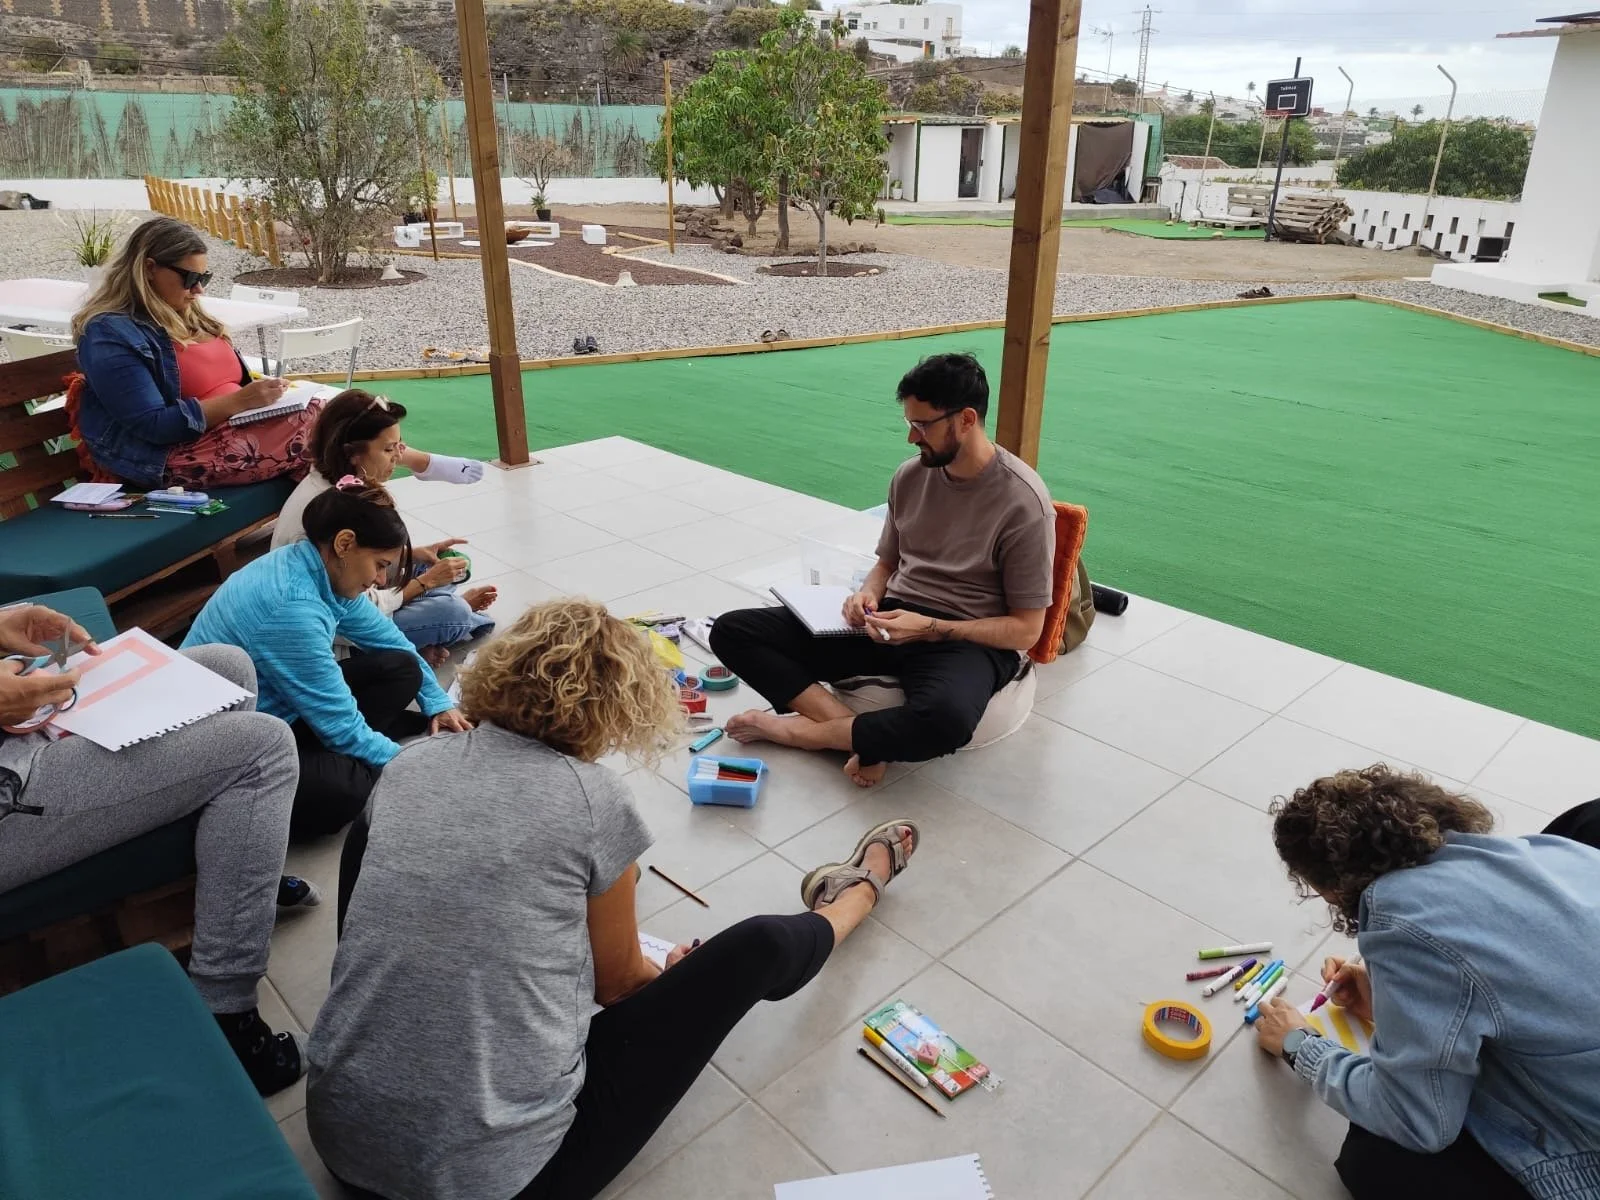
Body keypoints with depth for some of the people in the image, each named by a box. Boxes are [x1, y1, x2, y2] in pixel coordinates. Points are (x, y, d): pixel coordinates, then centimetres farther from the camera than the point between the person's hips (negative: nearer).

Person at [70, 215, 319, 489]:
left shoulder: (185, 315, 17)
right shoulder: (111, 333, -10)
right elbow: (155, 425, -18)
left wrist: (259, 390, 0)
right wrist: (240, 401, -23)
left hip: (233, 431, 9)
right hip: (176, 456, -8)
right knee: (314, 430, -27)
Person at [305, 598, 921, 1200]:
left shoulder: (404, 768, 0)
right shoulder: (591, 799, -14)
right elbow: (618, 982, 1)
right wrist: (675, 975, 25)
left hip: (341, 1136, 6)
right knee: (759, 947, 6)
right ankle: (854, 895, 41)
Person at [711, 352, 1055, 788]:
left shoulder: (1023, 501, -13)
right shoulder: (910, 476, 4)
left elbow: (1025, 629, -11)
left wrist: (929, 629, -21)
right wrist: (868, 596, -6)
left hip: (970, 641, -5)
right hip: (893, 620, 6)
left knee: (946, 719, -43)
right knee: (732, 631, -8)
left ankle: (802, 729, -17)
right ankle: (854, 730, -23)